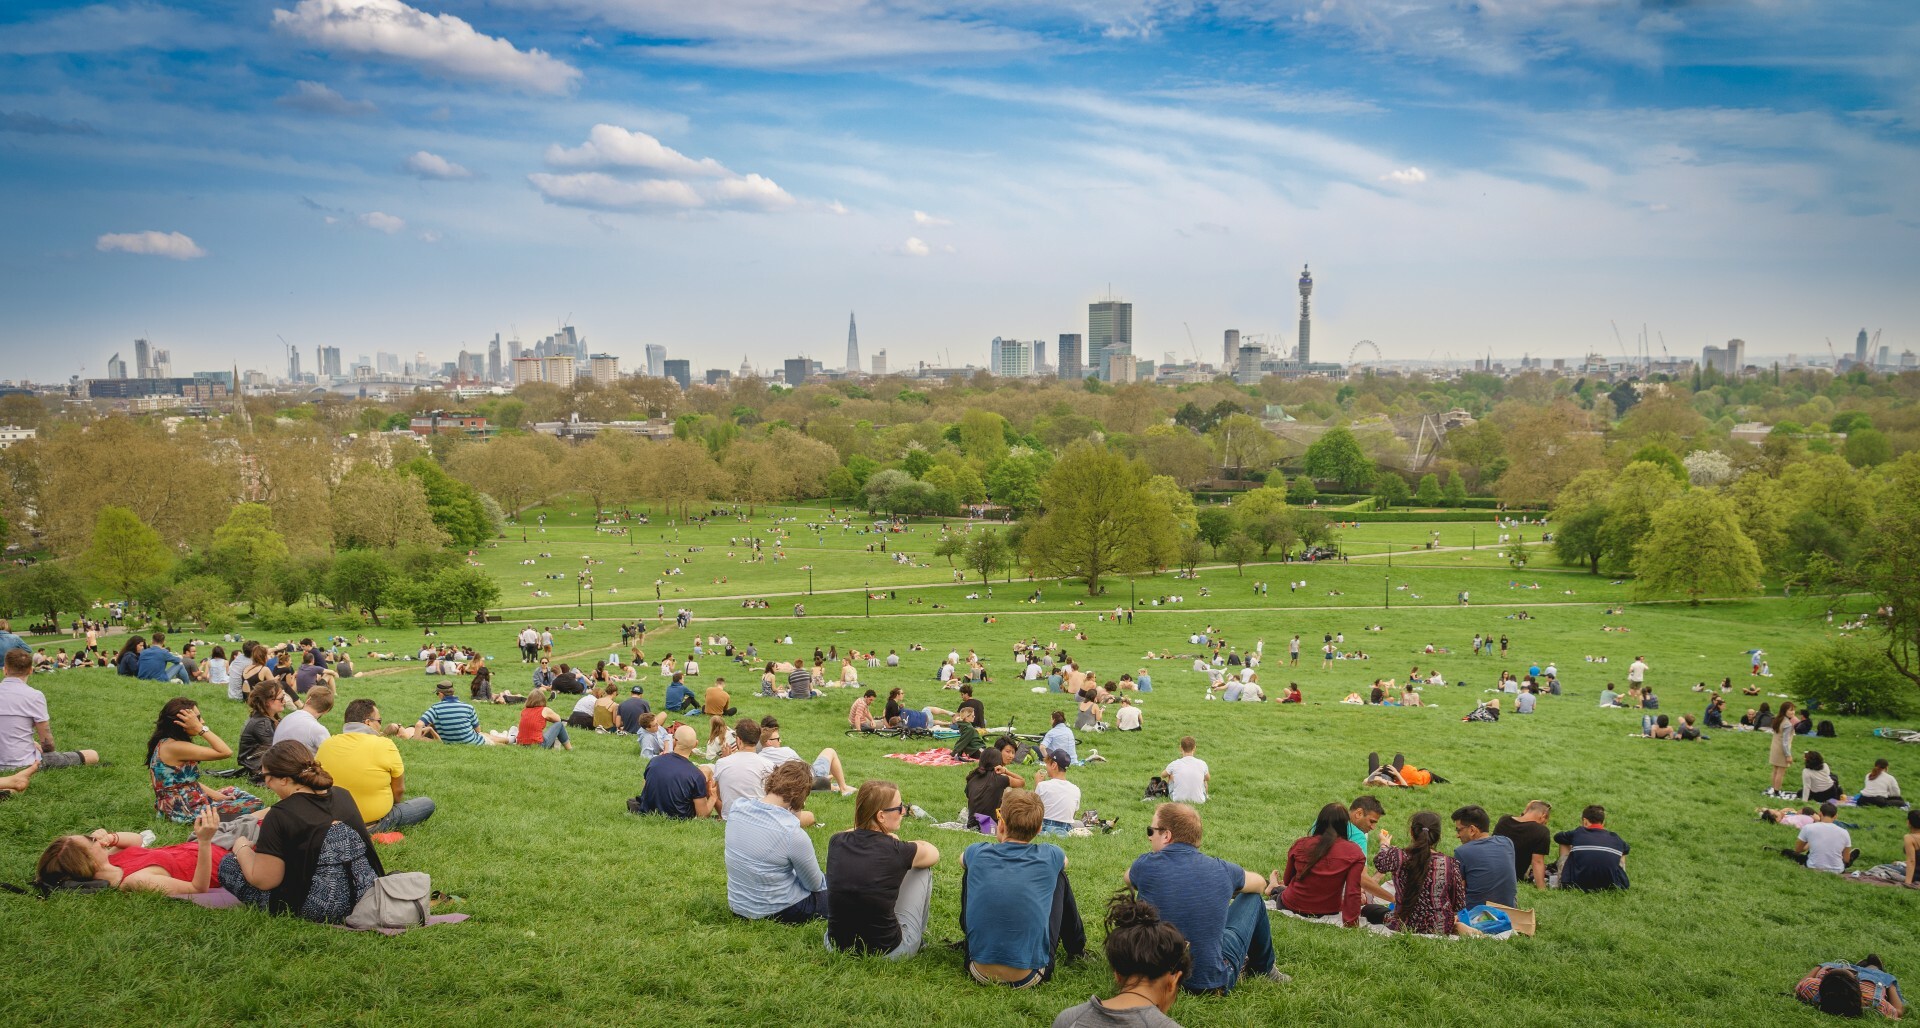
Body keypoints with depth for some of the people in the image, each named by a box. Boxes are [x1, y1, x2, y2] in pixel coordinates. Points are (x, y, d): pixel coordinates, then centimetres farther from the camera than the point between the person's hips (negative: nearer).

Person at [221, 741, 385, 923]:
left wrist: (242, 849, 7)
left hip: (319, 910, -7)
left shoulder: (281, 815, -16)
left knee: (228, 865, 7)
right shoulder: (343, 796, 4)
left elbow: (263, 881, -13)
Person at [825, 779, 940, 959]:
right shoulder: (898, 852, -15)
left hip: (837, 945, 4)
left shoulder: (836, 842, -3)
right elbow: (934, 854, 9)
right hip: (889, 953, -4)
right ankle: (919, 936, 32)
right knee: (922, 870, 14)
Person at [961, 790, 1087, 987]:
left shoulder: (979, 854, -7)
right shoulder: (1049, 857, -8)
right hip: (1029, 977, -1)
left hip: (980, 972, 1)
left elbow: (961, 859, 21)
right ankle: (1076, 948, 37)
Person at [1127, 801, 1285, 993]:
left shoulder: (1146, 866, -12)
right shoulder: (1221, 870, -8)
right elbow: (1261, 884, 16)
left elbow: (1128, 878, 16)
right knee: (1252, 899, 18)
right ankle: (1263, 969, 44)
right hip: (1214, 982, 0)